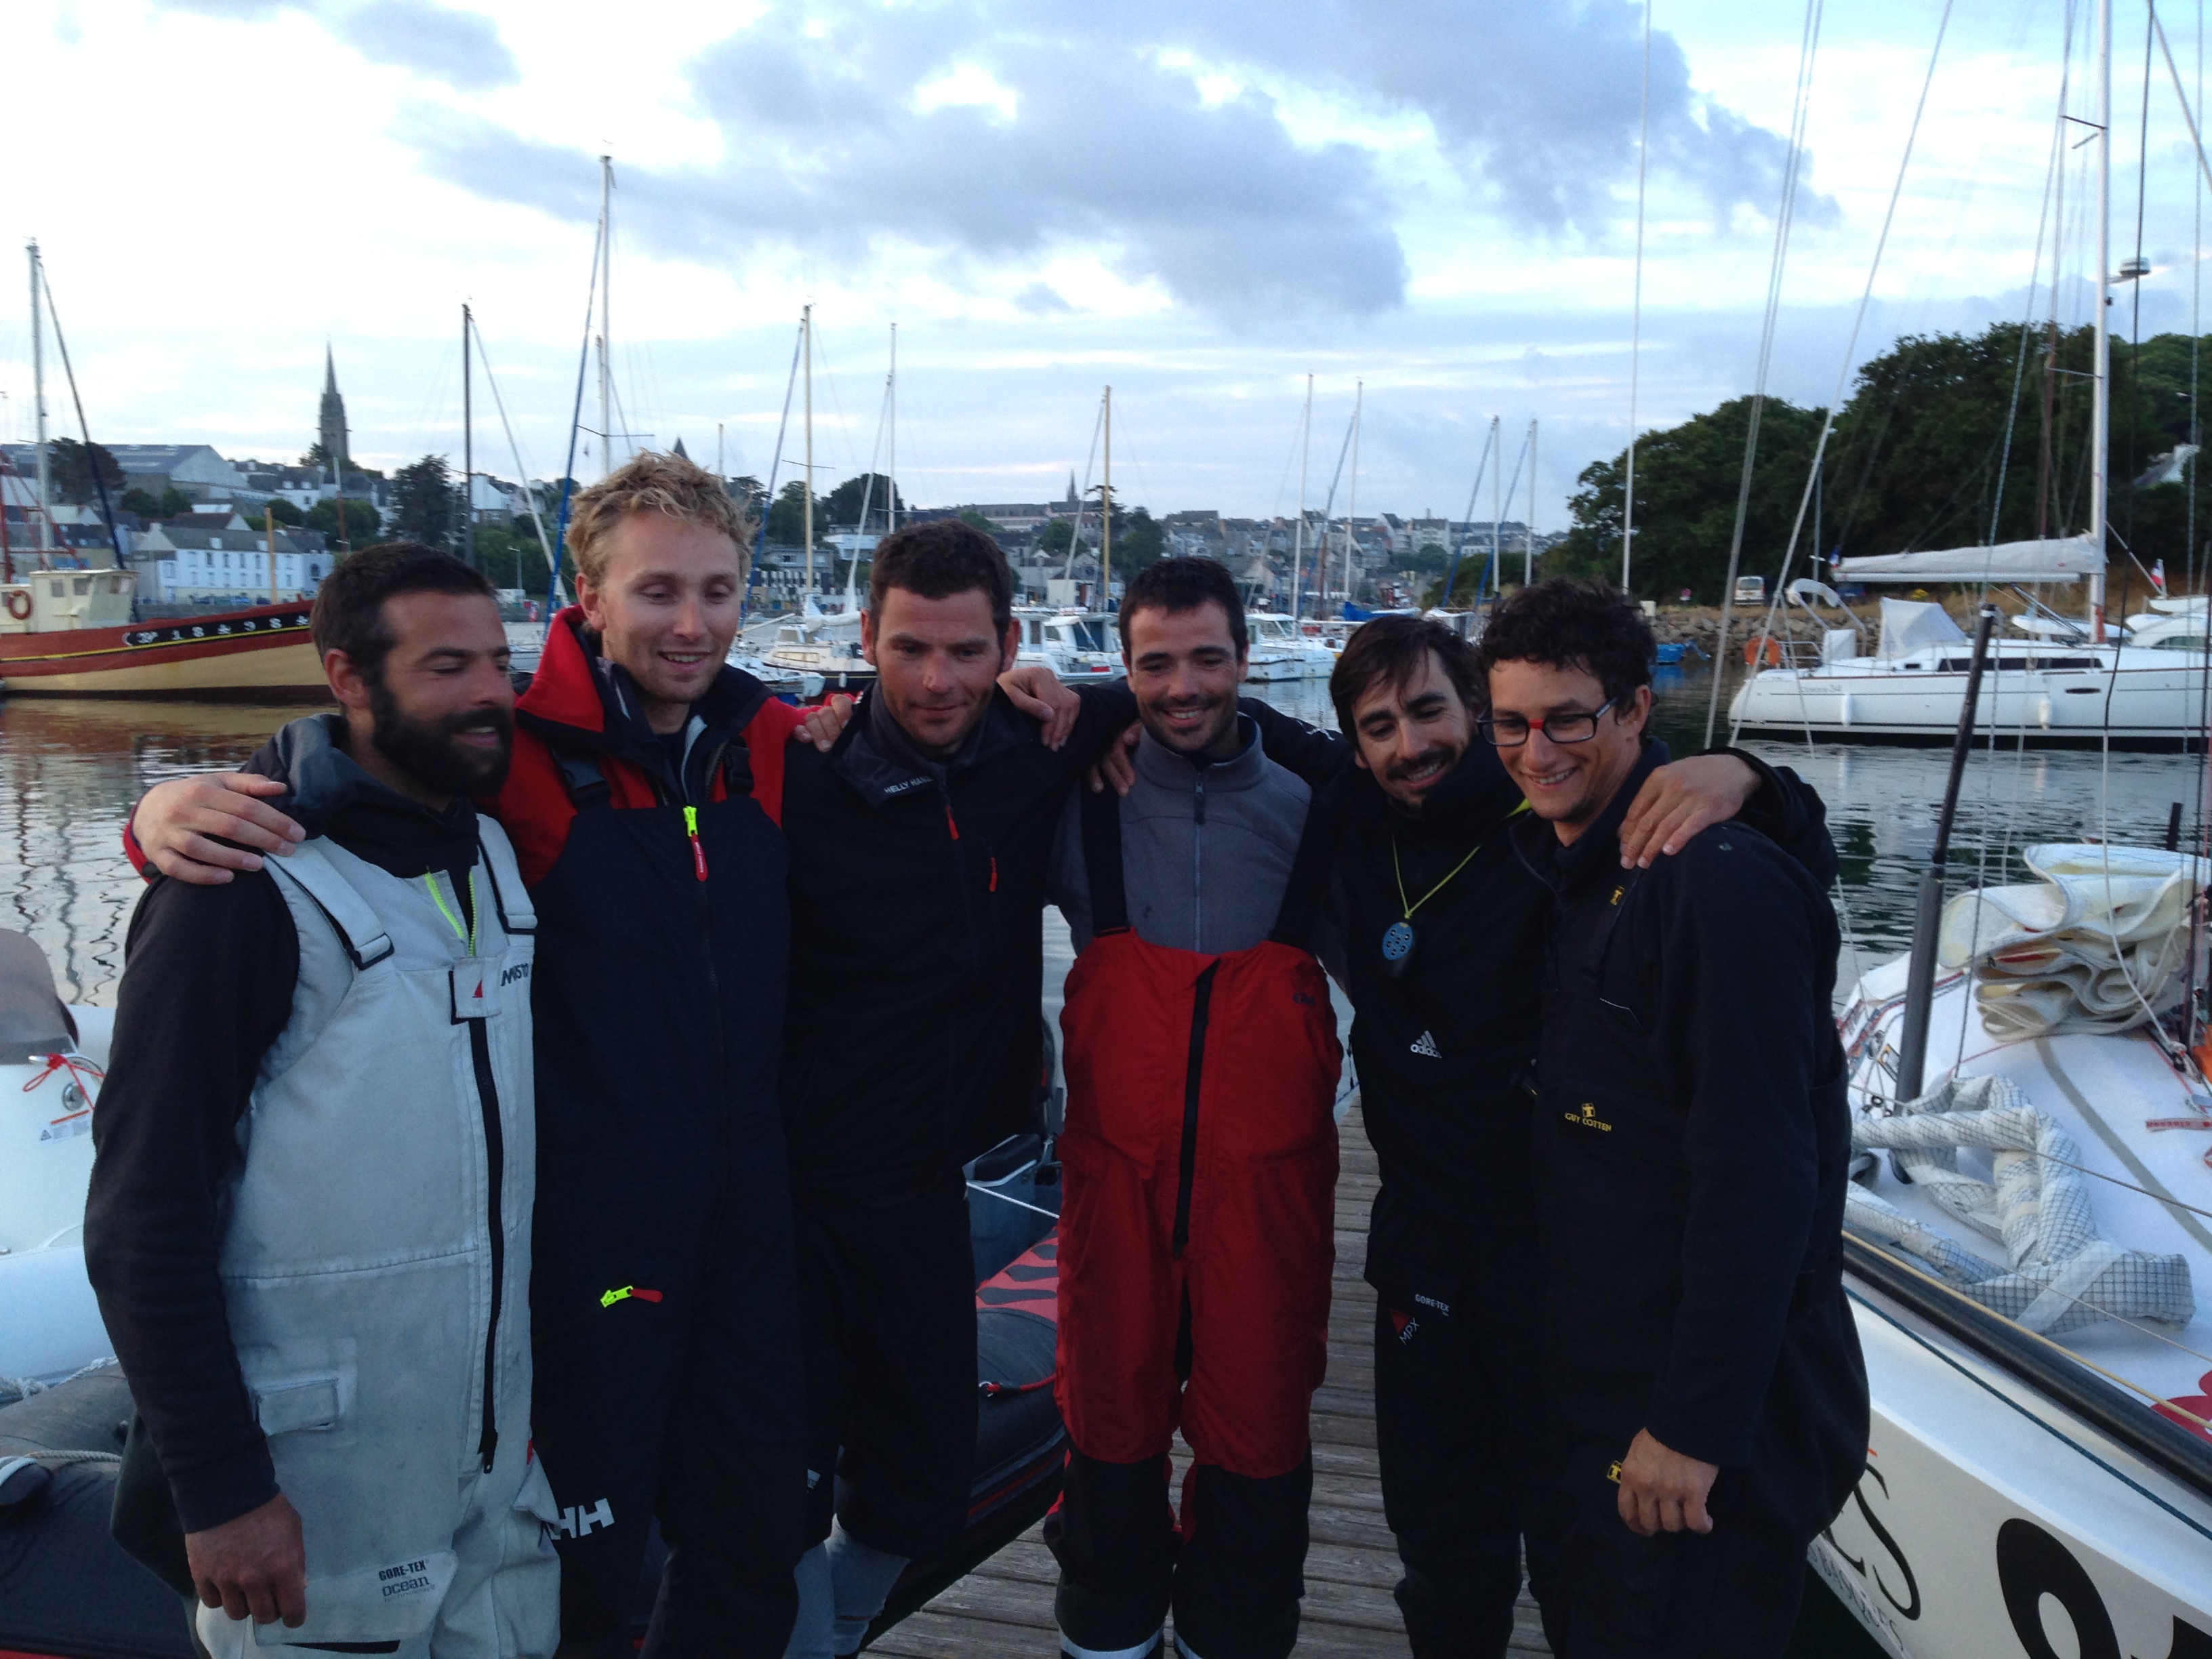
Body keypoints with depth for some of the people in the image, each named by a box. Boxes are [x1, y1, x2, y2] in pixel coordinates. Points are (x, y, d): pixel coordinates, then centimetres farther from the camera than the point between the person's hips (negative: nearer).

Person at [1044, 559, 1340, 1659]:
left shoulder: (1310, 803, 2)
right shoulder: (1084, 804, 1)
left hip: (1268, 1178, 0)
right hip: (1117, 1168, 0)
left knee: (1257, 1433, 9)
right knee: (1111, 1421, 13)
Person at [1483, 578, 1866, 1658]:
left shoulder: (1720, 879, -20)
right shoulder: (1571, 862, 8)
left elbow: (1761, 1175, -24)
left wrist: (1694, 1425, -23)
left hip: (1710, 1409, -9)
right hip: (1592, 1385, 9)